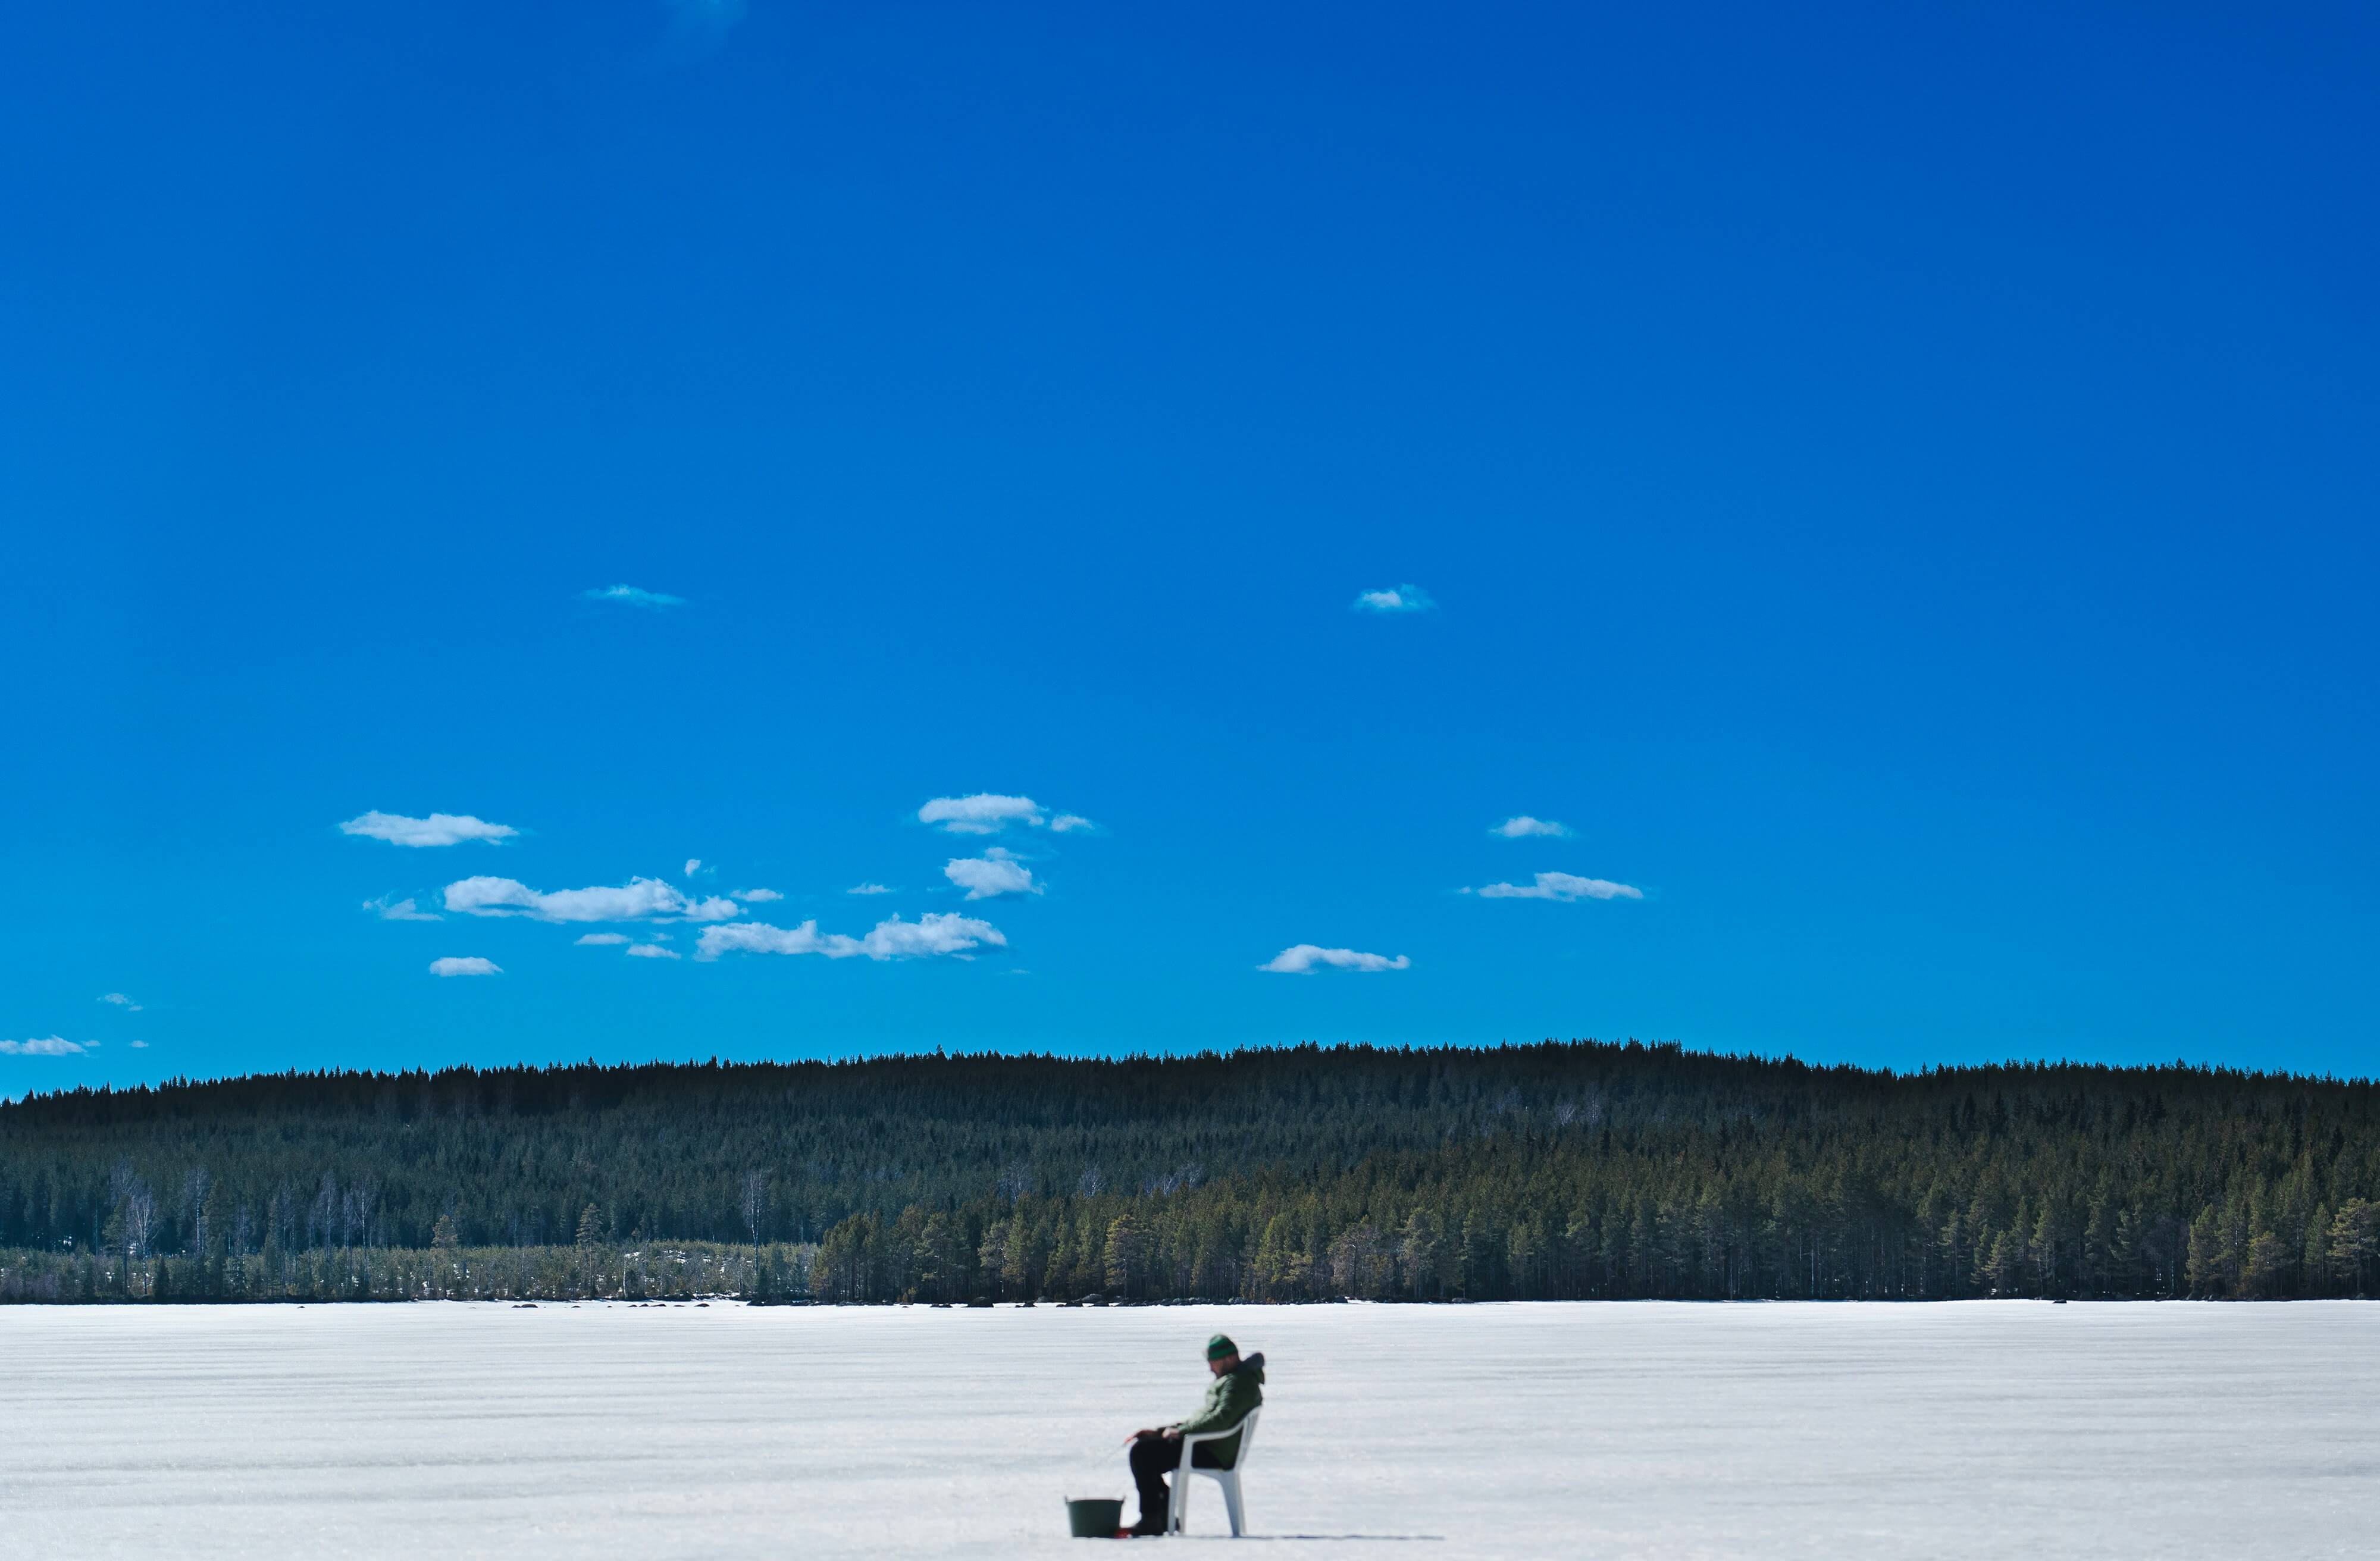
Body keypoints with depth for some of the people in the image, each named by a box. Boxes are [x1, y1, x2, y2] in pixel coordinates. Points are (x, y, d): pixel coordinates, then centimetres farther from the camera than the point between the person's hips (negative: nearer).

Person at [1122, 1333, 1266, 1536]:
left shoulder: (1239, 1382, -12)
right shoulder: (1228, 1380, 23)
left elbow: (1221, 1419, -26)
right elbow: (1200, 1421, 26)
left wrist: (1179, 1430, -18)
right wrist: (1159, 1431, 16)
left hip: (1214, 1455, -11)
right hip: (1208, 1448, 11)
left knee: (1142, 1453, -18)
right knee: (1142, 1448, 11)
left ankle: (1151, 1520, -15)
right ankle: (1164, 1517, 7)